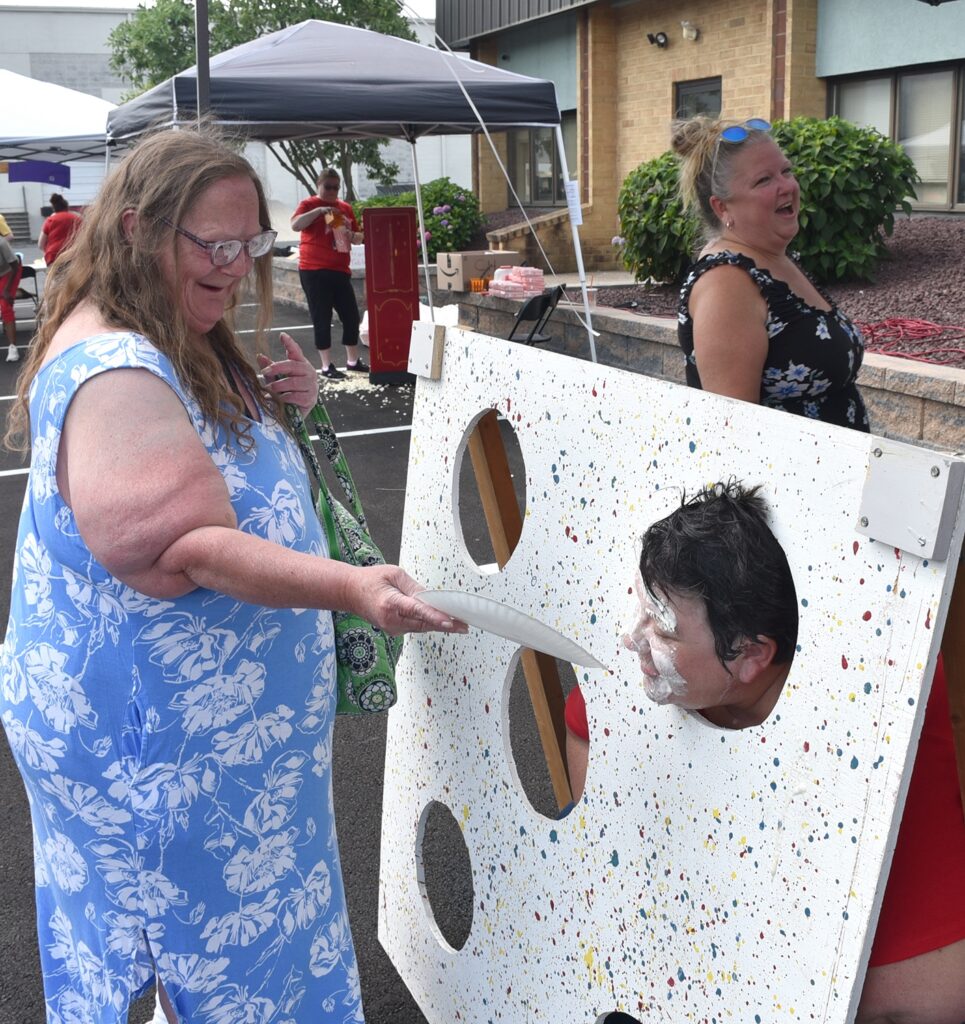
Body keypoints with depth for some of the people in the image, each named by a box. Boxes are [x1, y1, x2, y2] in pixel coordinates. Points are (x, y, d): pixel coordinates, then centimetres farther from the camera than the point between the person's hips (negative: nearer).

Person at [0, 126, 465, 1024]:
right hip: (160, 736, -10)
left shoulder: (178, 345, 7)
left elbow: (225, 467, 20)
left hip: (207, 708, 10)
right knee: (216, 946, 7)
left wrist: (280, 405, -1)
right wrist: (353, 588, -38)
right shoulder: (117, 374, -26)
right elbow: (186, 549, -31)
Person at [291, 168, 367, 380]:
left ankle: (353, 361, 23)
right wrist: (319, 210, -27)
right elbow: (295, 225, -20)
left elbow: (358, 236, 20)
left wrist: (353, 236, -3)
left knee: (351, 315, 8)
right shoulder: (309, 204, -2)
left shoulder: (346, 208, 14)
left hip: (340, 270, 5)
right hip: (314, 271, -5)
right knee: (322, 319, -2)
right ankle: (327, 366, 5)